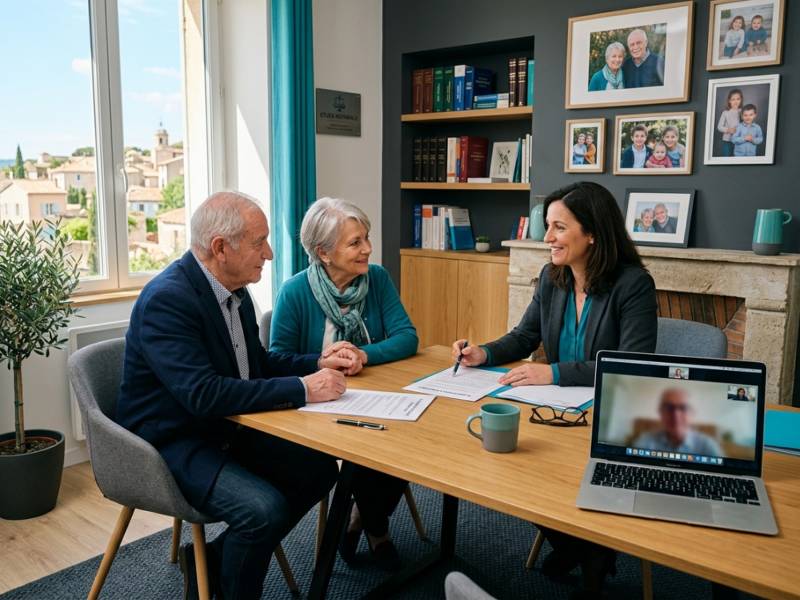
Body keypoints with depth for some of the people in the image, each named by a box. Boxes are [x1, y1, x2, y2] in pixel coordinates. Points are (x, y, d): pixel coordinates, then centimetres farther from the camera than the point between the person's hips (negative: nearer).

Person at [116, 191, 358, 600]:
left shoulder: (234, 290, 3)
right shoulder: (167, 299, -24)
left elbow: (256, 363, 15)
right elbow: (203, 394, -32)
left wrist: (318, 363, -1)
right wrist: (301, 389, -28)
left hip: (225, 428, 9)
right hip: (173, 441, -9)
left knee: (319, 468, -1)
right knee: (264, 508, -28)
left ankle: (213, 562, 12)